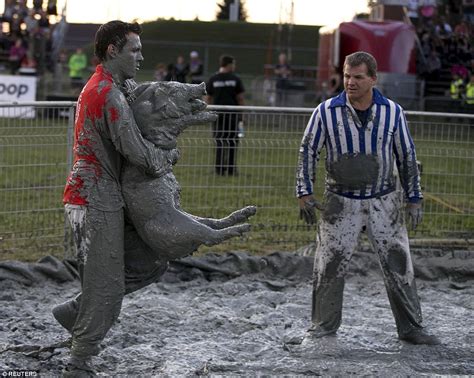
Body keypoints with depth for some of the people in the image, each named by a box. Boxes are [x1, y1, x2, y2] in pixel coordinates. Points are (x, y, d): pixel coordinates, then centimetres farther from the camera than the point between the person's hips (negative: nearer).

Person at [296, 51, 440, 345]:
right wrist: (305, 193, -2)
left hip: (384, 204, 1)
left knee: (400, 266, 4)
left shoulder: (392, 112, -3)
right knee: (329, 266, 0)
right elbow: (308, 151, 2)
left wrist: (414, 199, 6)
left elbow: (407, 155, 6)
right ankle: (324, 326, 15)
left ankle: (411, 328, 16)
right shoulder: (327, 111, -7)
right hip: (341, 204, -1)